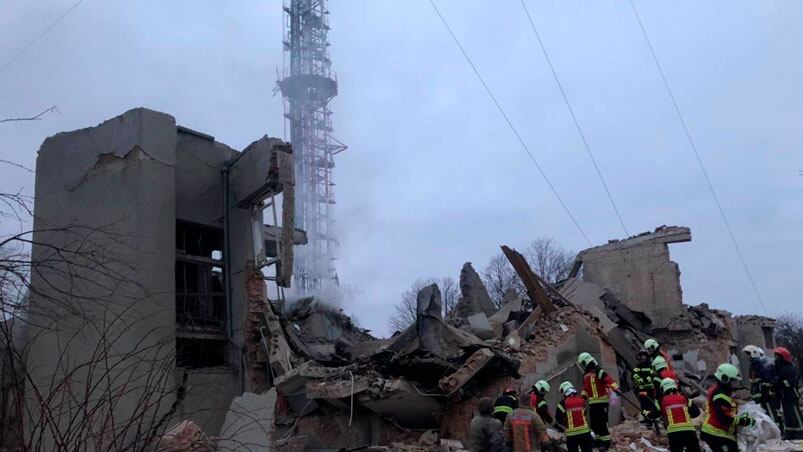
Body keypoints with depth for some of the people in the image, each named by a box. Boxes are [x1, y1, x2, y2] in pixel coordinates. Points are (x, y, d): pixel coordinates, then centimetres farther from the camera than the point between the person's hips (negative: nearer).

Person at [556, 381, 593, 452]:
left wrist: (562, 428, 13)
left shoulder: (563, 403, -6)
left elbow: (558, 418, -5)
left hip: (571, 433, -3)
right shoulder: (582, 400, 6)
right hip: (584, 431, 3)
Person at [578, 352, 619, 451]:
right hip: (592, 402, 8)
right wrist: (583, 396, 11)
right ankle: (599, 439, 26)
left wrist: (615, 388, -39)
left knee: (602, 422, -8)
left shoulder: (598, 371, -12)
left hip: (602, 401, -8)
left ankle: (606, 442, 0)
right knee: (593, 422, 11)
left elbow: (609, 379, -26)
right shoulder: (586, 375, 15)